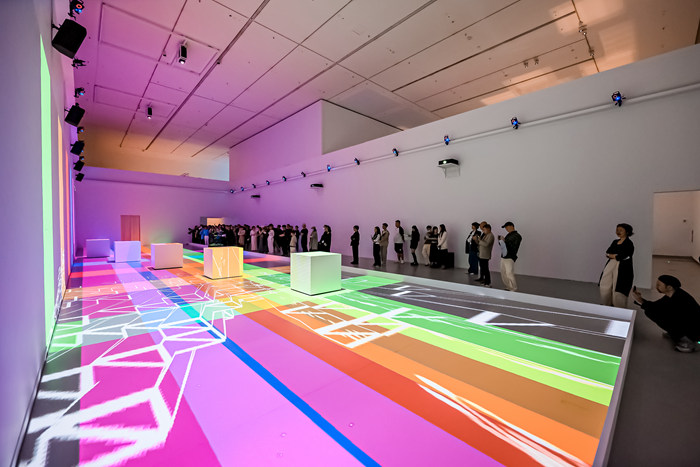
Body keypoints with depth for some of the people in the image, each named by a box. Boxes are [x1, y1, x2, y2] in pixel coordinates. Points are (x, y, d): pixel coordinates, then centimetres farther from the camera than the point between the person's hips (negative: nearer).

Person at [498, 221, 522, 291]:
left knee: (509, 274, -9)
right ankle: (508, 288, 22)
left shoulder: (517, 236, -8)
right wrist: (500, 240, 3)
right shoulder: (508, 235, 15)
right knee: (503, 274, 11)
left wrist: (505, 241, -19)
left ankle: (513, 289, 3)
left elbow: (514, 247, -18)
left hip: (510, 258, -8)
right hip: (503, 257, 8)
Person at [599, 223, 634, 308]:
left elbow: (622, 256, -16)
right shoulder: (615, 241, 14)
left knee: (618, 290, -3)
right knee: (605, 287, 7)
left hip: (622, 268, -7)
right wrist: (616, 255, -10)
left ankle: (620, 309, 12)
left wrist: (612, 255, -1)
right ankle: (607, 304, 23)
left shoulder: (629, 243, -7)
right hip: (611, 265, 7)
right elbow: (607, 252, 7)